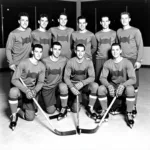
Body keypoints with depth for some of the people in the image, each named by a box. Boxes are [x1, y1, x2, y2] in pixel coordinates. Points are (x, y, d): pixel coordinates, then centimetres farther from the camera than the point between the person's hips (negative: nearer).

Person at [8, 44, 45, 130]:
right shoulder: (24, 63, -17)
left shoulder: (42, 66, -4)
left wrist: (35, 91, -21)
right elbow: (14, 80, -19)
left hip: (32, 91, 3)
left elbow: (40, 82, 1)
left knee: (30, 117, -7)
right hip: (21, 89, -3)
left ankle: (18, 110, 26)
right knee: (13, 91, -40)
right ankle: (14, 116, -15)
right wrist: (26, 90, -31)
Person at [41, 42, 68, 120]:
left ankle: (64, 109, -14)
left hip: (58, 85, 0)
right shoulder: (45, 61, -12)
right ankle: (55, 101, 32)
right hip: (47, 88, 0)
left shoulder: (64, 60, -6)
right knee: (50, 111, -5)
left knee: (63, 86, -37)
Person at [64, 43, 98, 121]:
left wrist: (82, 83, -32)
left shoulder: (88, 61, -7)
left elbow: (92, 77, -13)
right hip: (73, 84, -1)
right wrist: (72, 87, -29)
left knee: (95, 85, -34)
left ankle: (90, 108, -15)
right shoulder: (70, 61, -8)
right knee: (75, 110, -16)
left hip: (84, 84, 1)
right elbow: (66, 77, -11)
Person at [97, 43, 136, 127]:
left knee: (130, 89, -36)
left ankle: (129, 114, -15)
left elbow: (133, 79, -19)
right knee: (101, 89, -26)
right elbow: (102, 78, -8)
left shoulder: (127, 63, -13)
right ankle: (105, 112, -6)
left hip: (124, 86, -2)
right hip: (112, 86, 3)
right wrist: (109, 86, -29)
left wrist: (123, 85, -38)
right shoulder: (107, 63, -4)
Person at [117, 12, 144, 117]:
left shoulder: (135, 31, -1)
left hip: (133, 60, -3)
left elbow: (140, 46, -5)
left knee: (134, 84, -1)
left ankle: (134, 106, 8)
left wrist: (139, 60, -12)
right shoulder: (119, 31, 12)